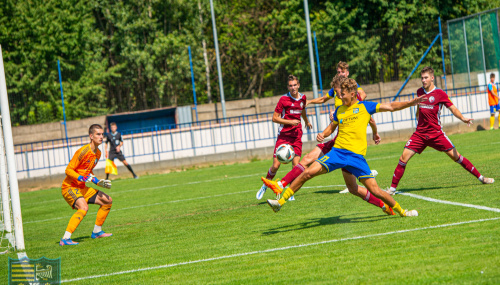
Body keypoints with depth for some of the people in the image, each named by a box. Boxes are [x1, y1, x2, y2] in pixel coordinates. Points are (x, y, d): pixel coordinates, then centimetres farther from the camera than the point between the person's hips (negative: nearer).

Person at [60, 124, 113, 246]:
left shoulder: (98, 153, 10)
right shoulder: (83, 151, -18)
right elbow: (68, 170, -18)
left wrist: (99, 182, 12)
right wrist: (82, 178, -29)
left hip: (82, 188, 9)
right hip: (69, 187, -9)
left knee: (108, 201, 11)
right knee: (83, 207, -34)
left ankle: (97, 231, 23)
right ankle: (65, 239, -34)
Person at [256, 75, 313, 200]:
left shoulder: (303, 98, 8)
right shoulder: (284, 99, -7)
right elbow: (274, 118, -7)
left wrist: (306, 121, 48)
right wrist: (290, 122, -16)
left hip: (296, 136, 3)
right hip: (283, 135, -3)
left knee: (296, 165, -9)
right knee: (276, 165, -7)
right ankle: (265, 186, 18)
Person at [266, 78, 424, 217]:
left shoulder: (364, 107, 4)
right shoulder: (339, 110, 14)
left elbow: (391, 106, 6)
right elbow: (332, 126, 28)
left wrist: (411, 102, -4)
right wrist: (323, 134, 6)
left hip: (357, 155, -3)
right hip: (337, 151, 3)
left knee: (375, 190, -7)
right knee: (308, 173, -13)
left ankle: (402, 211, 14)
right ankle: (281, 201, -4)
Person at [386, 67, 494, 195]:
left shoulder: (440, 94, -7)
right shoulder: (419, 92, 7)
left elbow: (453, 108, -9)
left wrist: (463, 118, -25)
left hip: (436, 134, -3)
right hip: (419, 134, 3)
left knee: (455, 156, -3)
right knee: (403, 158, -9)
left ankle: (481, 177, 11)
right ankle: (392, 188, 0)